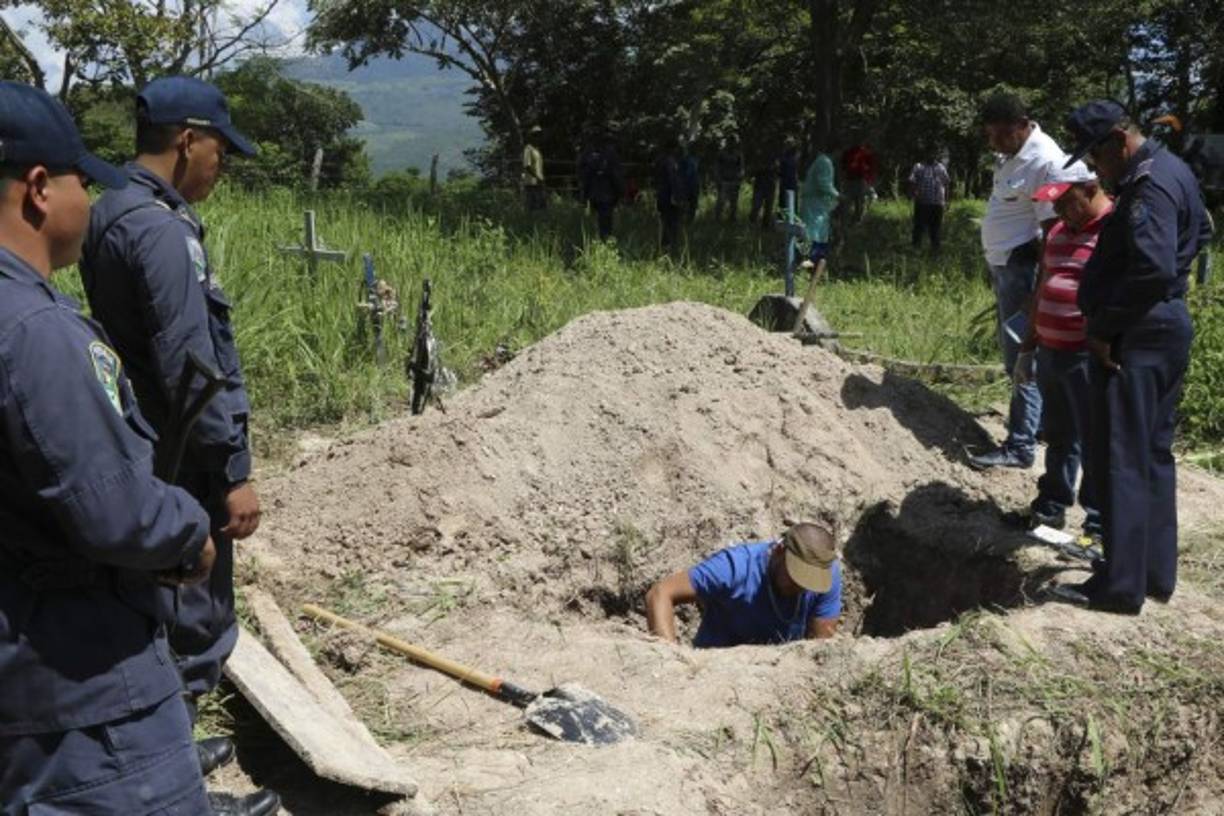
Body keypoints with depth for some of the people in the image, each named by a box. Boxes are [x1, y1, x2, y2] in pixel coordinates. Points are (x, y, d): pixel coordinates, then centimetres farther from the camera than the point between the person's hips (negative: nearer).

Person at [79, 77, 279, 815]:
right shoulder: (160, 227, -21)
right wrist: (234, 469, -21)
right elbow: (189, 366, -26)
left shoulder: (113, 214, 11)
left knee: (164, 611, 23)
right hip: (180, 464, -10)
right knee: (197, 623, 1)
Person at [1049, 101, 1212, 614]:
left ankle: (1121, 586, 2)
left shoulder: (1149, 184, -19)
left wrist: (1103, 328, -20)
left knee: (1121, 461, -4)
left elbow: (1151, 269, -29)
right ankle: (1156, 572, 25)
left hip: (1137, 336, -11)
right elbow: (1200, 233, 28)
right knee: (1153, 455, 16)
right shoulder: (1172, 171, 14)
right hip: (1167, 326, 11)